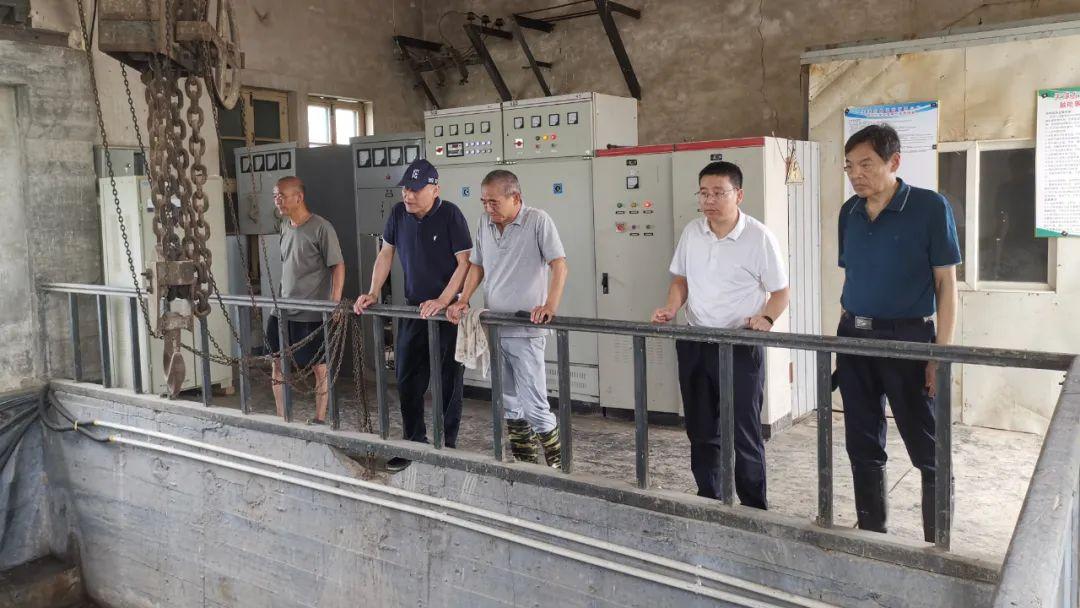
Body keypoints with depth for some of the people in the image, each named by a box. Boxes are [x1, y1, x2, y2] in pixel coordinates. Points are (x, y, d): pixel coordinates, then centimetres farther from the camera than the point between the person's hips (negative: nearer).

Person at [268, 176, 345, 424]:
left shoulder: (321, 228, -12)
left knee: (320, 367, 4)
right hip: (284, 309, 7)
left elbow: (338, 266, -12)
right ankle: (282, 419, 20)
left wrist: (335, 303, -19)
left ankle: (319, 420, 16)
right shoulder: (285, 226, 10)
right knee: (278, 364, 9)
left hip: (313, 313, -7)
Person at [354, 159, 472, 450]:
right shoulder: (398, 213, 2)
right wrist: (373, 294, 3)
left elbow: (465, 262, -15)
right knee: (407, 381, 8)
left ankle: (446, 446, 16)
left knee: (449, 382, 4)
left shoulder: (450, 214, -13)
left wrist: (442, 301, -21)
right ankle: (414, 442, 23)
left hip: (447, 309, -5)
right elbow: (385, 254, 11)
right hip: (413, 307, 5)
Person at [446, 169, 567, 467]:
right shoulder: (484, 223, 8)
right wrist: (463, 301, 5)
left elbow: (559, 265, -16)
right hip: (493, 328, 7)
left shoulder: (538, 221, -10)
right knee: (509, 402, 15)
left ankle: (557, 463, 11)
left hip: (526, 330, -6)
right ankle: (524, 459, 29)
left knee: (534, 406, -6)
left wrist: (550, 305, -28)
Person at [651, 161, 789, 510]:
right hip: (695, 344, 5)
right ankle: (708, 498, 29)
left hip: (741, 345, -5)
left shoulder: (759, 237, -9)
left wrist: (765, 319, -22)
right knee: (700, 429, 14)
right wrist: (671, 309, -1)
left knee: (744, 431, 1)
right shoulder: (692, 232, 5)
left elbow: (780, 293, -3)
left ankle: (754, 507, 16)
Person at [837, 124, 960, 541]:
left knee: (928, 452, 2)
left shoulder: (929, 207, -8)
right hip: (853, 338, 5)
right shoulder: (849, 213, 7)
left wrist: (942, 353, -12)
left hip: (908, 338, -5)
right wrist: (846, 332, 12)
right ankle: (871, 534, 27)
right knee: (863, 448, 12)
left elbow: (946, 283, -7)